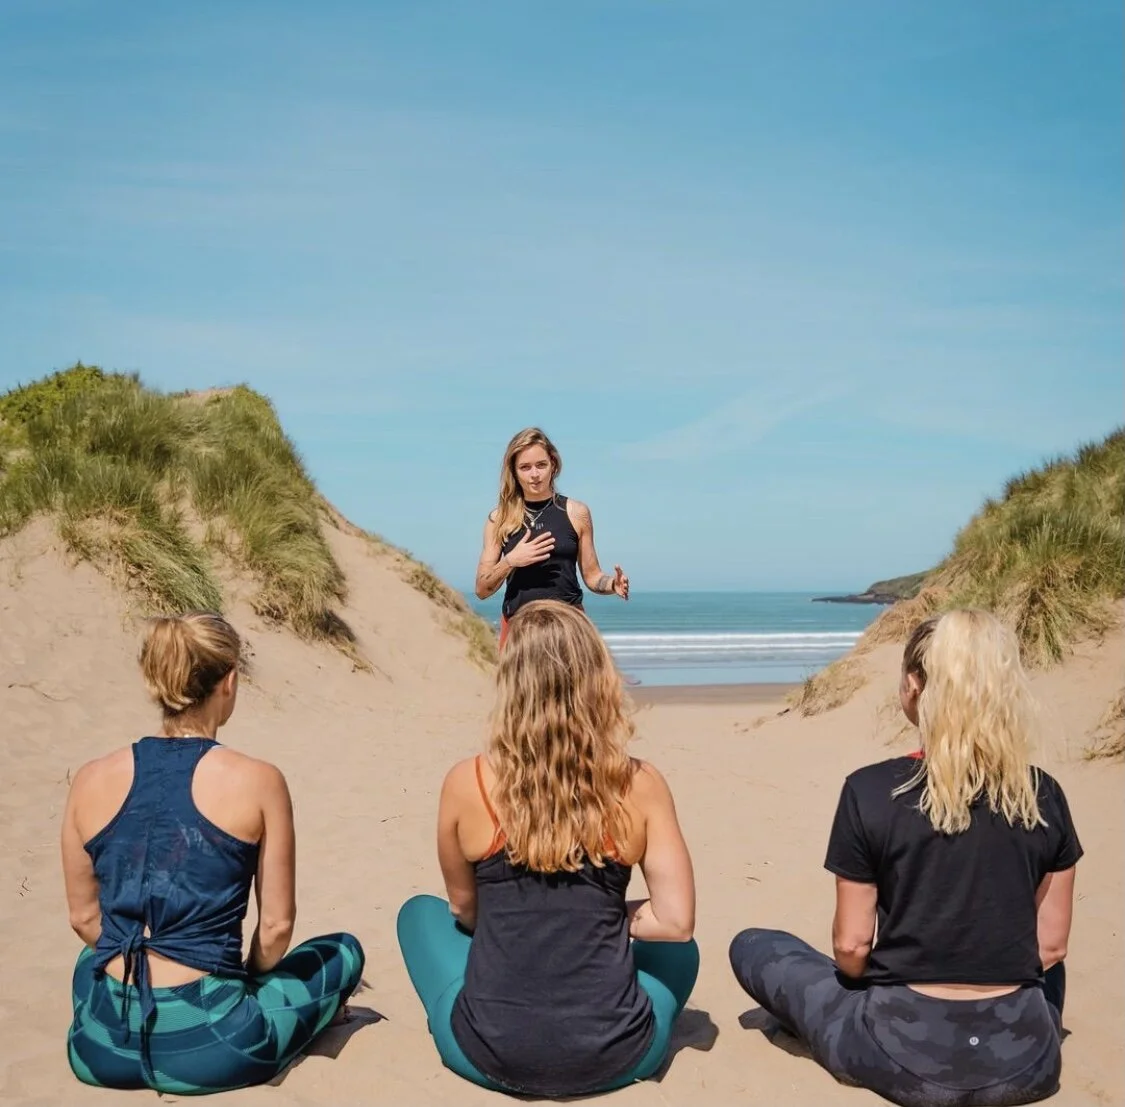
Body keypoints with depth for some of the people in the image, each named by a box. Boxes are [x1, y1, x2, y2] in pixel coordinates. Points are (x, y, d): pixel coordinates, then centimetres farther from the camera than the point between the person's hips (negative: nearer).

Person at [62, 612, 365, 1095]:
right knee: (344, 952, 20)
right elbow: (276, 926, -5)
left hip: (102, 1045, 5)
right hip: (205, 1047, -5)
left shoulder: (92, 780, -1)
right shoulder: (258, 781, -12)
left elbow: (84, 917, 9)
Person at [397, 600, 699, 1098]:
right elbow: (676, 921, -5)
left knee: (420, 913, 27)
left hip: (490, 1053, 0)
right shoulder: (641, 786, -8)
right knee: (680, 950, 31)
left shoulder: (466, 783, -8)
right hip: (614, 1058, 1)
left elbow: (464, 909, 6)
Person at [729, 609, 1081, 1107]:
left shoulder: (871, 791, -16)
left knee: (751, 947, 15)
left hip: (908, 1056, -3)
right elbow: (1050, 946, 2)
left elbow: (850, 947, -9)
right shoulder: (1044, 796, -5)